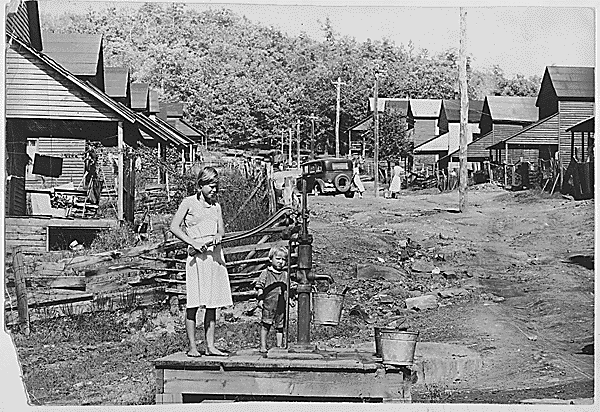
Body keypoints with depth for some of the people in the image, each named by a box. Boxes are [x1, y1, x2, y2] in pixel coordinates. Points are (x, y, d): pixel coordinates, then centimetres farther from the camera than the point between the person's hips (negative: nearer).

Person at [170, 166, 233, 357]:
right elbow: (174, 227, -5)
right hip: (197, 255, -5)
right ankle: (192, 346, -1)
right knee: (194, 302, -5)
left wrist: (218, 237, -8)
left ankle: (210, 345, 8)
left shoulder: (216, 206, 16)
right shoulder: (189, 202, 1)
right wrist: (193, 243, -12)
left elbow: (221, 229, 15)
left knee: (213, 303, 4)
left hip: (215, 254, 5)